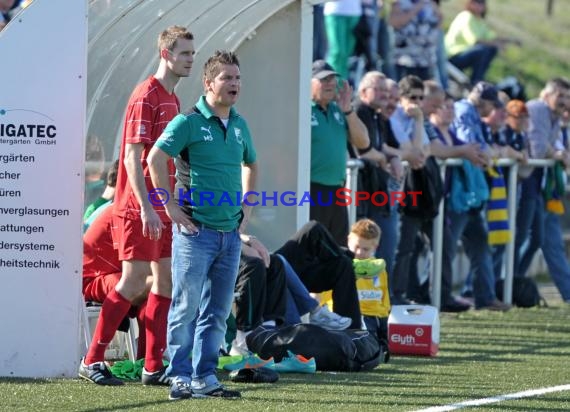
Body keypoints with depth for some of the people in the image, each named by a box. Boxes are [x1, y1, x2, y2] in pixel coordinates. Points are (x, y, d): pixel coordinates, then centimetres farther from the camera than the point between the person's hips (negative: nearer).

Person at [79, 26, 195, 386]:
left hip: (164, 208, 9)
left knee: (166, 281, 6)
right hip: (141, 208, -9)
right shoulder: (146, 96, -13)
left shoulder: (172, 99, 15)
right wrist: (146, 207, -23)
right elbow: (132, 157, -18)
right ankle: (92, 360, -1)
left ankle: (154, 366, 9)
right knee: (134, 283, -8)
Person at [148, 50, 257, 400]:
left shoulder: (240, 125, 14)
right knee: (186, 307, -4)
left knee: (217, 312, 8)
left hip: (231, 232, 7)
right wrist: (171, 206, -14)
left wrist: (247, 207, 20)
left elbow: (250, 164, 31)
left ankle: (205, 378, 13)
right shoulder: (189, 122, -7)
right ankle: (180, 378, 0)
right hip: (196, 230, -7)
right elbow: (156, 158, -15)